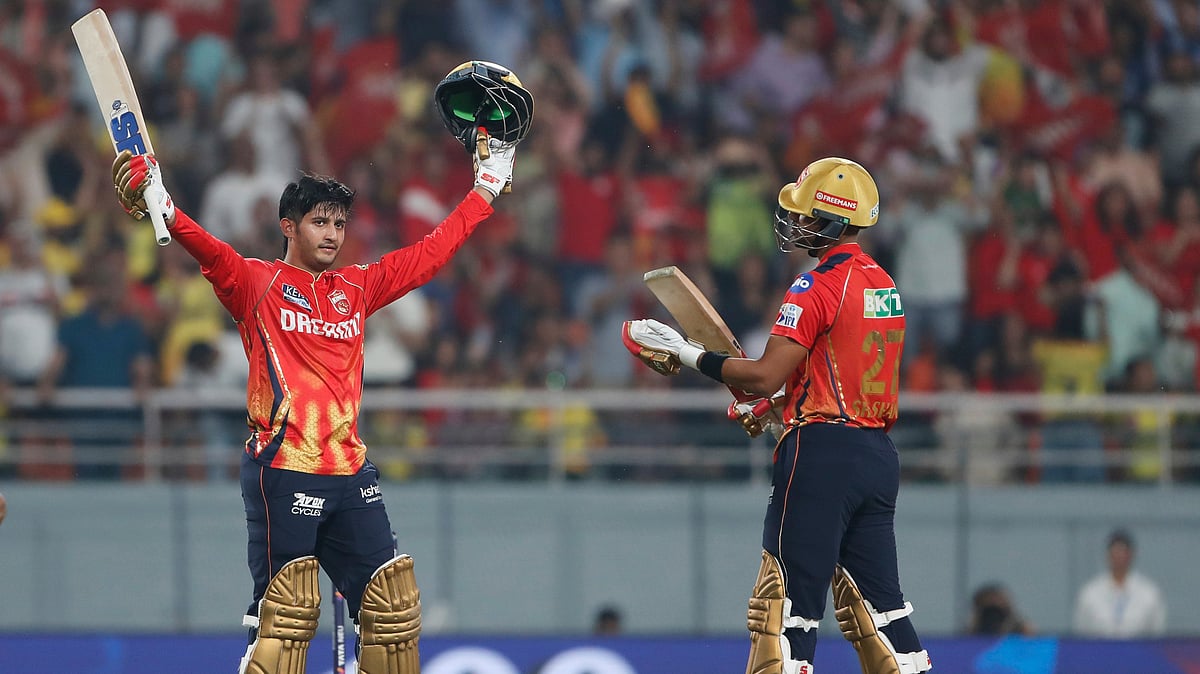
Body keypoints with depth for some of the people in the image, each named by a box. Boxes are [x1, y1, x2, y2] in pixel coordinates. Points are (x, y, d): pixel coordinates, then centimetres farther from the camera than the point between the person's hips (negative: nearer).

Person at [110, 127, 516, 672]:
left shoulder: (357, 288, 16)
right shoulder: (258, 284, 2)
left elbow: (432, 252, 25)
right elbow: (211, 253, -16)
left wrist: (487, 188, 28)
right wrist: (163, 209, -35)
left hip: (350, 473, 6)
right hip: (283, 470, -6)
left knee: (394, 605, 5)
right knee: (286, 614, -12)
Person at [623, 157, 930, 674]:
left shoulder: (817, 286, -12)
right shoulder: (884, 285, 14)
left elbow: (765, 376, -17)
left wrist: (684, 354, -8)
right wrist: (777, 407, 25)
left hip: (822, 455, -8)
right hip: (879, 454, 8)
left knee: (785, 602, -6)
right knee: (876, 601, 11)